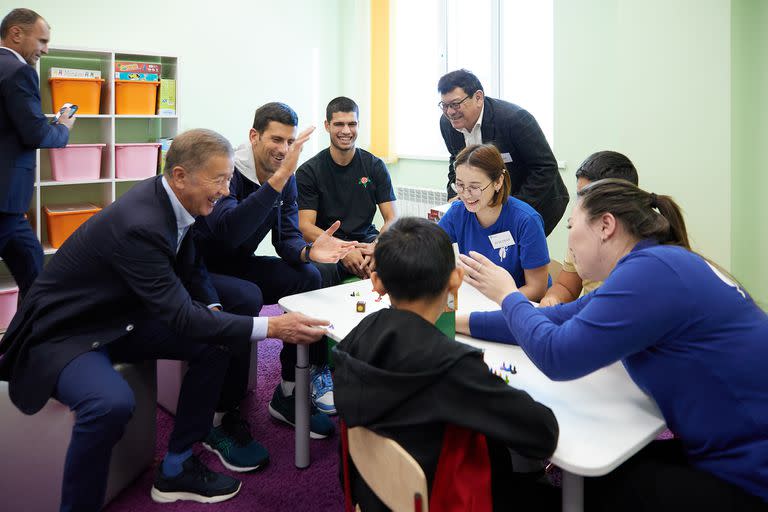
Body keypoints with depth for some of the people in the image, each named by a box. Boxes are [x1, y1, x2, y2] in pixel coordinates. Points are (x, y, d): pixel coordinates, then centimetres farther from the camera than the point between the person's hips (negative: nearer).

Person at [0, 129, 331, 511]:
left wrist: (212, 313, -9)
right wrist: (271, 327, -33)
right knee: (113, 402, -35)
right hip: (63, 333, -8)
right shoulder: (138, 225, -32)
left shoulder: (169, 199, -7)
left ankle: (177, 468, 9)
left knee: (214, 343, -3)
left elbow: (191, 269, 9)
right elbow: (182, 317, -32)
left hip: (120, 319, 9)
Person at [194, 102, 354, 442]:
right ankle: (222, 418, -17)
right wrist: (278, 178, -46)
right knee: (247, 297, -35)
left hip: (239, 266, 7)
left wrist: (308, 251, -26)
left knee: (308, 277, -12)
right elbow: (228, 232, -42)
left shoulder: (286, 178, -1)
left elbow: (286, 236, -2)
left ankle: (289, 394, 0)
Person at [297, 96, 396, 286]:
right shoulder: (308, 171, 0)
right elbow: (305, 227, -7)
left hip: (367, 241, 3)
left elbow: (391, 220, 0)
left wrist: (376, 248, -23)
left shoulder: (375, 166, 6)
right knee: (316, 272, -38)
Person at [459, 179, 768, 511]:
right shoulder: (659, 264, 6)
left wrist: (507, 296, -6)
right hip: (728, 450, 8)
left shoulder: (653, 269, -24)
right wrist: (464, 322, 12)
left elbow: (557, 356, -23)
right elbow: (559, 320, 10)